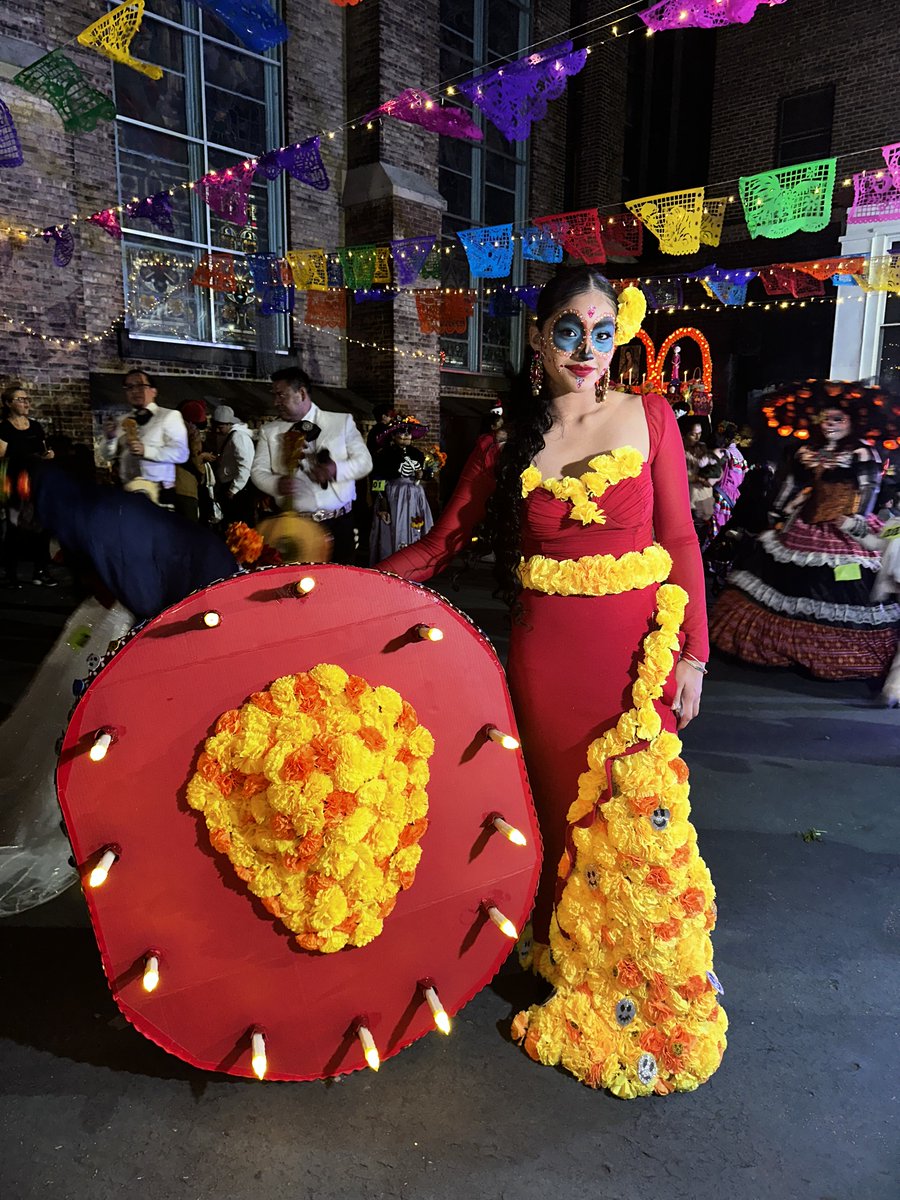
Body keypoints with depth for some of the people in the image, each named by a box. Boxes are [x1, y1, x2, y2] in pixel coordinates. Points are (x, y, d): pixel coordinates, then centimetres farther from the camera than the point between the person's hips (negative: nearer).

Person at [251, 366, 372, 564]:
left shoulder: (342, 422, 5)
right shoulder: (269, 431, 9)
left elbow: (364, 461, 2)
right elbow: (258, 470, 5)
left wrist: (337, 469, -18)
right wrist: (277, 483, -18)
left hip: (338, 524, 0)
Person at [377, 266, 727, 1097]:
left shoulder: (648, 419, 2)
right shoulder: (508, 441, 4)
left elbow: (681, 540, 1)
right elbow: (442, 543, 4)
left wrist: (691, 652, -4)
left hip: (639, 645, 0)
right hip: (548, 649, 1)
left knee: (640, 819, 5)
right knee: (567, 813, 10)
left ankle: (655, 1002, 30)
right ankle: (578, 984, 32)